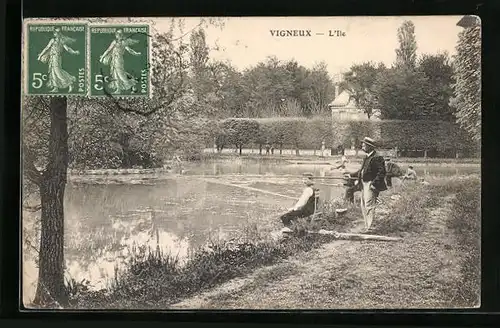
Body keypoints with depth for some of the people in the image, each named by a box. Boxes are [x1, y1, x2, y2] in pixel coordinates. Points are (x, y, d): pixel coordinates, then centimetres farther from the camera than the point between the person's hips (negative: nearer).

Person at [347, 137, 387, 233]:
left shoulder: (377, 158, -13)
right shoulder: (367, 157, 17)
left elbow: (382, 172, -18)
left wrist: (374, 184, -22)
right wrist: (351, 175, 20)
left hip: (371, 185, -10)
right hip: (364, 184, 10)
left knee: (369, 206, -10)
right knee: (363, 206, 13)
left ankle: (369, 227, -8)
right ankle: (367, 226, 21)